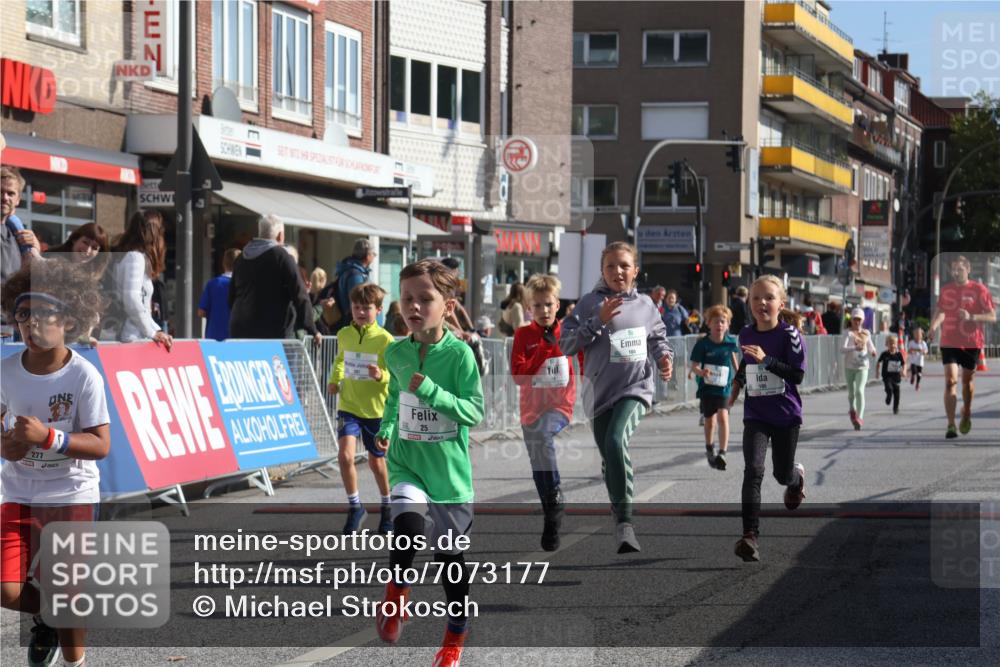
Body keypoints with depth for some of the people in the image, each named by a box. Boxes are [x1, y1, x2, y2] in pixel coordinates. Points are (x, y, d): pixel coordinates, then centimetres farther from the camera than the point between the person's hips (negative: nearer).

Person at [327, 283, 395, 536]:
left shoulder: (385, 340, -13)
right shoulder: (344, 334, 0)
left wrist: (381, 375, -30)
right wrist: (334, 380, 6)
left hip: (376, 409, -2)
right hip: (348, 405, 2)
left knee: (376, 461, 12)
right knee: (345, 455, -16)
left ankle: (387, 506, 36)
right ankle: (355, 507, 2)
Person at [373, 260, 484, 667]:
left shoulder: (459, 353, -13)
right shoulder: (396, 353, 1)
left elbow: (475, 411, -16)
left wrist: (431, 391, -26)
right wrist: (386, 430, 8)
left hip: (449, 468, -2)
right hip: (407, 461, 2)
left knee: (450, 555, 10)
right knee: (409, 523, -29)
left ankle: (456, 634, 30)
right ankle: (397, 592, -2)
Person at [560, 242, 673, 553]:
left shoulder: (645, 305, 7)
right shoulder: (591, 303, 0)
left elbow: (657, 337, 23)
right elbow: (566, 343, -7)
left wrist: (665, 357, 3)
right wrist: (599, 321, -16)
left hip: (636, 387, -1)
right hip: (599, 392, 2)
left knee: (616, 440, -27)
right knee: (609, 460, 10)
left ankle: (625, 521, -23)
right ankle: (621, 522, 31)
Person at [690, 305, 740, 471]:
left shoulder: (731, 342, -5)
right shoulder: (703, 343, -11)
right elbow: (694, 365, -11)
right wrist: (701, 372, -33)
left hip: (724, 387, 0)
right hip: (707, 387, 0)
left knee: (723, 416, -17)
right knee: (710, 420, 10)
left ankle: (722, 452, -20)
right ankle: (710, 449, 34)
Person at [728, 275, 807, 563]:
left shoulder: (789, 335, -13)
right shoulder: (746, 335, 1)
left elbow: (798, 375, -20)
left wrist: (766, 359, -27)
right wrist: (737, 386, 13)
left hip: (786, 415, -2)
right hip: (755, 415, 2)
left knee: (782, 474, 13)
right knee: (753, 470, -18)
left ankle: (797, 475, 54)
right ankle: (750, 537, -23)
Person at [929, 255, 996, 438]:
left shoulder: (979, 290, -5)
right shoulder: (946, 290, 5)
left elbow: (992, 316, -6)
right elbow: (940, 311, 19)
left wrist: (971, 317, -22)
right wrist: (934, 326, -1)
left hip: (972, 344, -1)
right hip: (949, 343, 1)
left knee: (967, 381, 14)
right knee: (950, 381, -13)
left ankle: (966, 414, 41)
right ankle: (951, 425, -15)